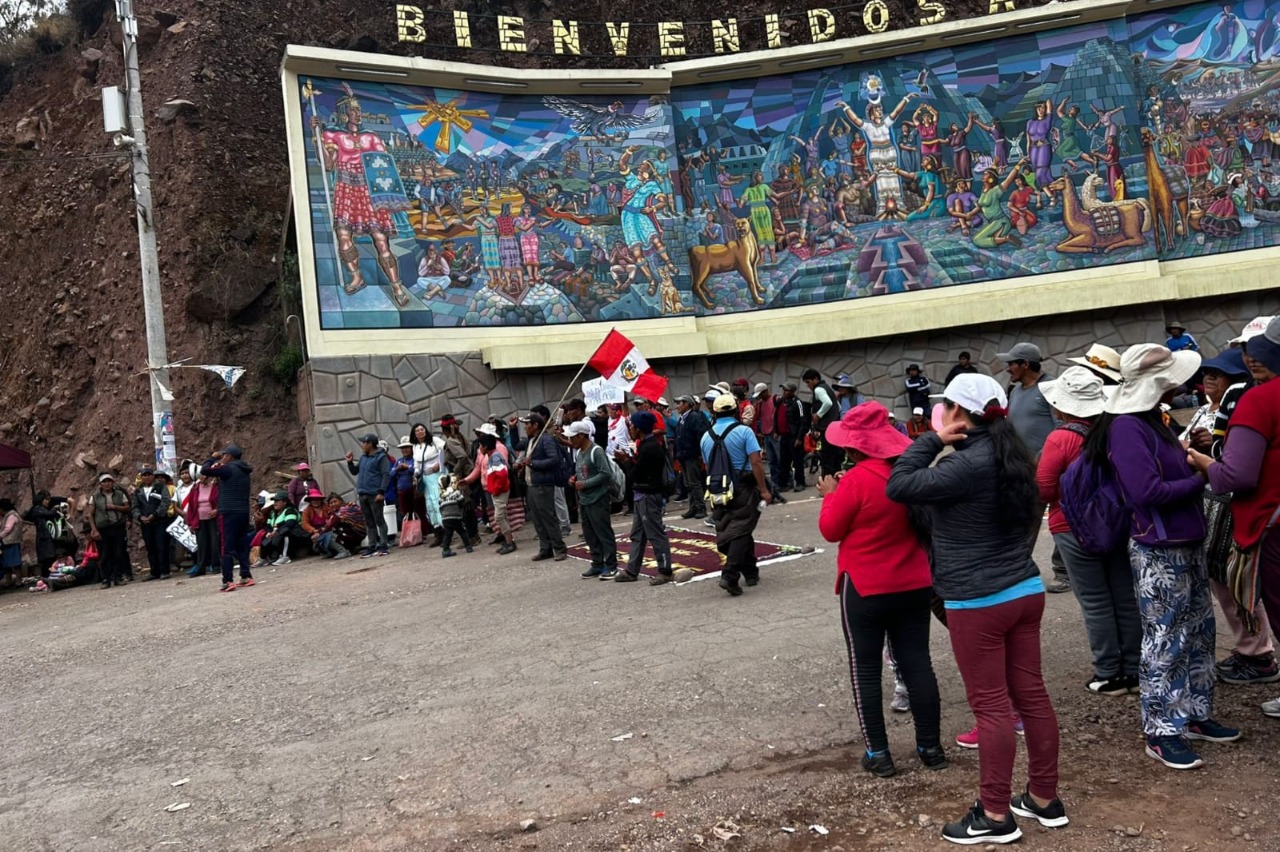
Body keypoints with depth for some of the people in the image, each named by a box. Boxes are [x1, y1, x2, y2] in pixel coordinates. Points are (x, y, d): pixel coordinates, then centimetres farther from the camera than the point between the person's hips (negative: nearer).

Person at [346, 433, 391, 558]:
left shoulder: (381, 457, -7)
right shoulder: (363, 458, 17)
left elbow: (386, 475, -14)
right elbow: (354, 471, 26)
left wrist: (381, 492, -20)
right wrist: (350, 462, 8)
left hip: (375, 495, -8)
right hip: (362, 495, 8)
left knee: (379, 520, -3)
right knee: (369, 522, 10)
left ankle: (384, 545, 0)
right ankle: (372, 546, 15)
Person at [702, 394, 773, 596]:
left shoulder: (706, 437, 5)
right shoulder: (743, 431, -9)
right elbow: (756, 462, -16)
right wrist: (764, 490, -14)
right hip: (744, 489, -5)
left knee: (729, 532, 15)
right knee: (740, 532, -4)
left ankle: (751, 572, 25)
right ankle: (729, 575, -16)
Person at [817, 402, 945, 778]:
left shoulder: (857, 480, -19)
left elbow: (830, 529, -12)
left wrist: (831, 495, 6)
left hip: (865, 589, -6)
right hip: (914, 585, 6)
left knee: (866, 670, 6)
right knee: (917, 664, 11)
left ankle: (878, 752, 9)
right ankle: (930, 746, 17)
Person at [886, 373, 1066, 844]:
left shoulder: (969, 464, -20)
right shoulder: (1006, 455, 9)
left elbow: (899, 486, -20)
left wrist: (933, 439, -10)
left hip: (978, 601, -9)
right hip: (1025, 590, 9)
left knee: (991, 705, -1)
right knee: (1031, 695, 14)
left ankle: (995, 816, 9)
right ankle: (1044, 798, 25)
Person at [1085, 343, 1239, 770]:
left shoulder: (1153, 420, 11)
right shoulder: (1126, 427, -20)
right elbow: (1146, 492, -26)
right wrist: (1199, 480, -15)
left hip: (1188, 544, 10)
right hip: (1158, 553, -10)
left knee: (1199, 633, 17)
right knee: (1165, 643, -1)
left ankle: (1195, 716, 30)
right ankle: (1161, 733, 9)